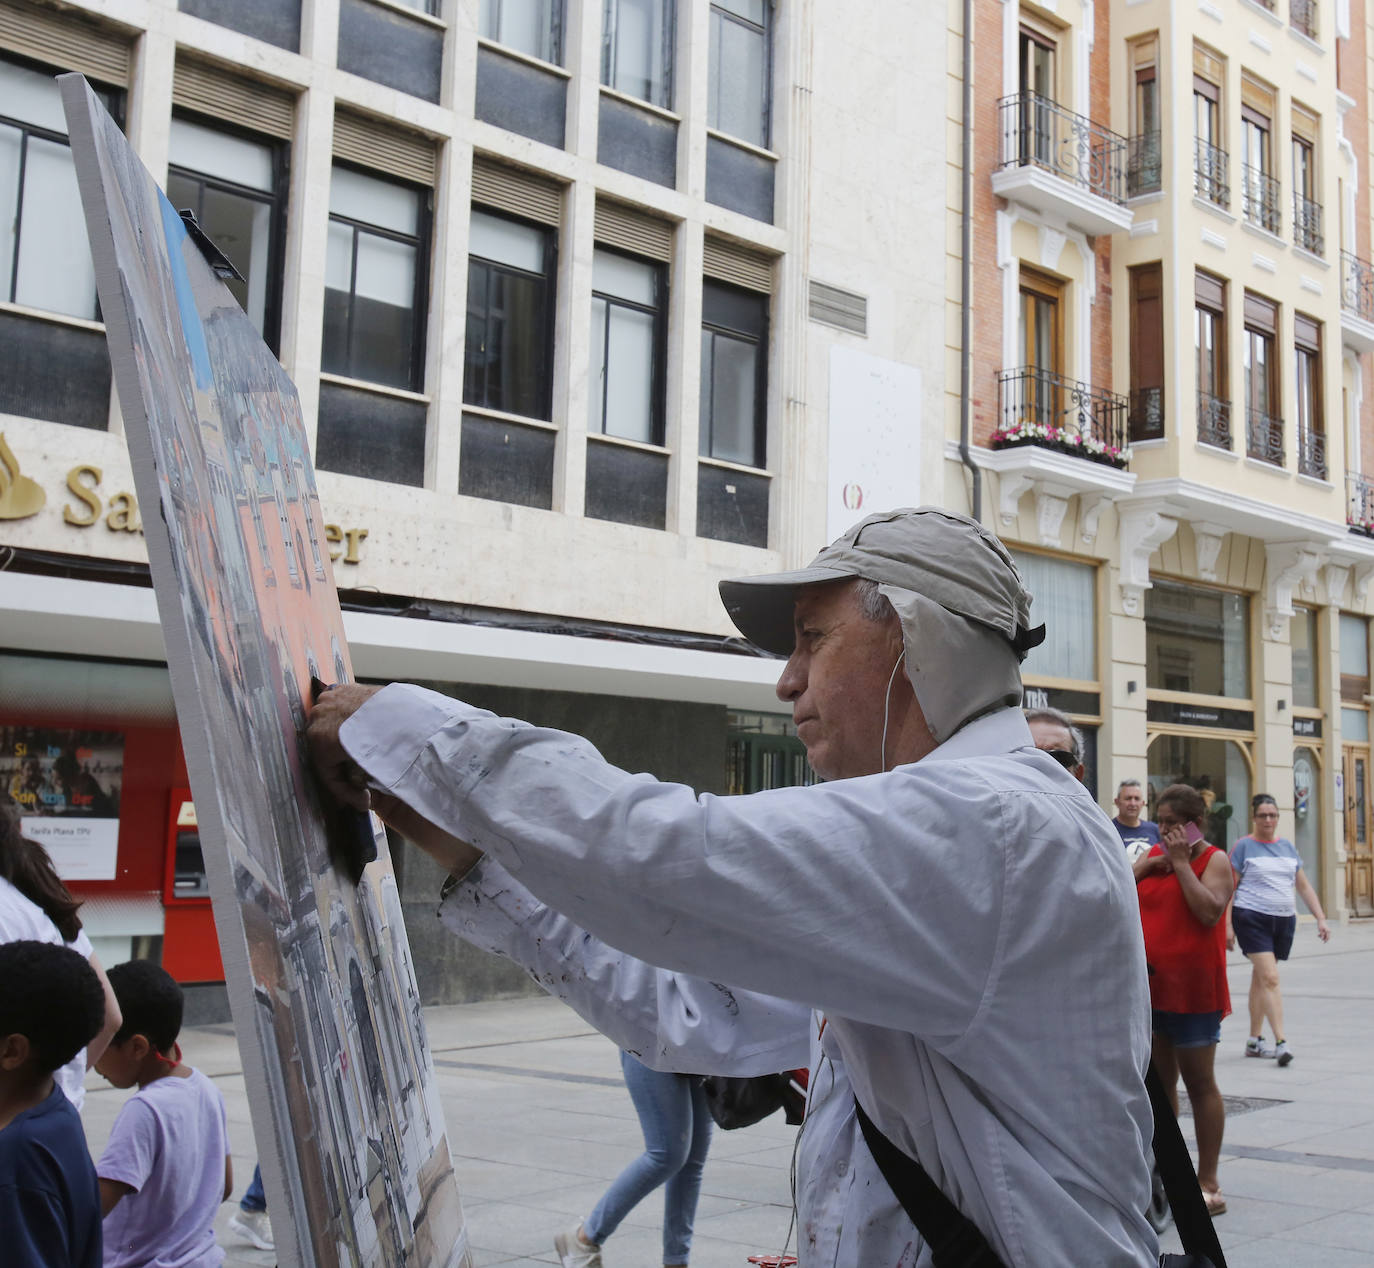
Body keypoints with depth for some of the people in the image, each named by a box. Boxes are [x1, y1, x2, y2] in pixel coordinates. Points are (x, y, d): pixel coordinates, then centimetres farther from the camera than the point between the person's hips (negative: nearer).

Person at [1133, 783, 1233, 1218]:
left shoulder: (1214, 860, -5)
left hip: (1193, 989, -6)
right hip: (1149, 986, 6)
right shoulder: (1152, 855, 12)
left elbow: (1209, 911, -21)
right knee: (1158, 1083, 12)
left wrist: (1181, 862, -16)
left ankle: (1207, 1182, 9)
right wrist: (1144, 866, -7)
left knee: (1199, 1084, 2)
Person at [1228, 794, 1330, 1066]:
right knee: (1270, 978, -15)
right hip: (1252, 919, -5)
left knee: (1261, 978, 12)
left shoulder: (1287, 846, 12)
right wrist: (1228, 924, -10)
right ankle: (1281, 1042, -18)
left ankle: (1254, 1041, 20)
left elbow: (1304, 886, 16)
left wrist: (1320, 918, 7)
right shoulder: (1244, 846, -3)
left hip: (1284, 921, 5)